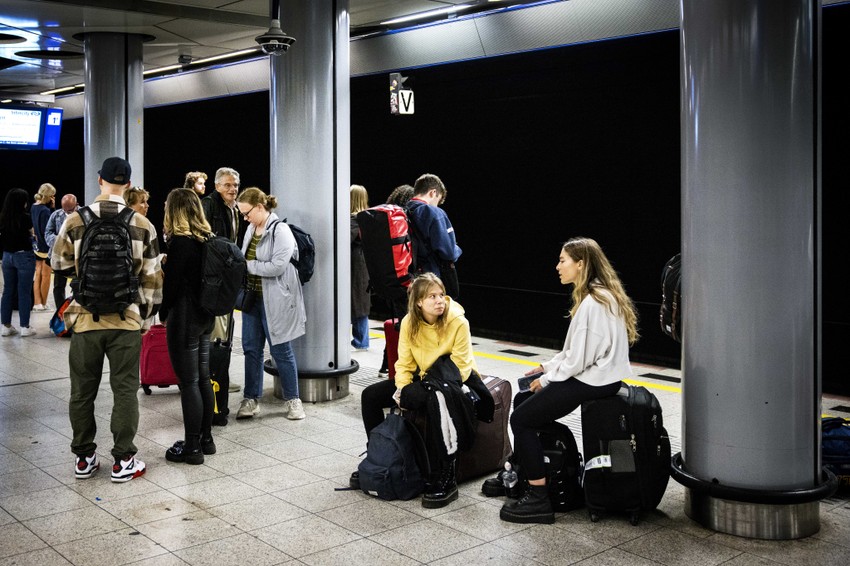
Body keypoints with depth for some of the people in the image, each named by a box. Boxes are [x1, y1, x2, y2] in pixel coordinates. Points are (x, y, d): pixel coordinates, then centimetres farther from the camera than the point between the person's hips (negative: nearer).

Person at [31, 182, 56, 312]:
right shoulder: (45, 210, -19)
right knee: (46, 276, 4)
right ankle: (43, 304, 12)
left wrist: (51, 208, 0)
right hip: (46, 247, -8)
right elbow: (47, 230, -22)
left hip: (37, 246, 8)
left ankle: (37, 303, 14)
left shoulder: (33, 208, 6)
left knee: (38, 275, 12)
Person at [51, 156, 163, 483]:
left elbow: (60, 265, 9)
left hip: (84, 319, 1)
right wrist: (147, 315, 13)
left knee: (82, 391, 13)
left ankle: (84, 458, 23)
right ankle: (123, 461, 12)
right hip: (127, 320, 0)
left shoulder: (75, 222, -4)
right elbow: (151, 278, 2)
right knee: (125, 391, 7)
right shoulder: (142, 226, -3)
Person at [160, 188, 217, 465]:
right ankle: (206, 439, 24)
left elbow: (171, 283, -13)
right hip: (205, 316, 8)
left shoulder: (180, 242, -16)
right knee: (203, 379, 15)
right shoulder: (208, 239, 8)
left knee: (189, 382, -2)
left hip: (184, 317, -8)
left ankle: (192, 447, 5)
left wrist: (163, 313, -1)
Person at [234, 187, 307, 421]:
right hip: (252, 297, 8)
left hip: (274, 301, -7)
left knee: (281, 350, 2)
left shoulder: (280, 231, -15)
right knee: (251, 348, 10)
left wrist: (246, 265, -17)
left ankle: (292, 399, 16)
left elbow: (277, 266, -23)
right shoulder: (251, 229, 9)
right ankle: (251, 399, 20)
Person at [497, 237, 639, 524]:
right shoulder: (601, 295, 11)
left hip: (592, 382, -11)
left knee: (521, 419, -10)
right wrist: (548, 366, 11)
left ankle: (538, 499, -5)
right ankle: (519, 472, 25)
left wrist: (548, 378, -10)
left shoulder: (593, 303, -22)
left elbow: (578, 358, -23)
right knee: (521, 399, 16)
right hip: (594, 374, 11)